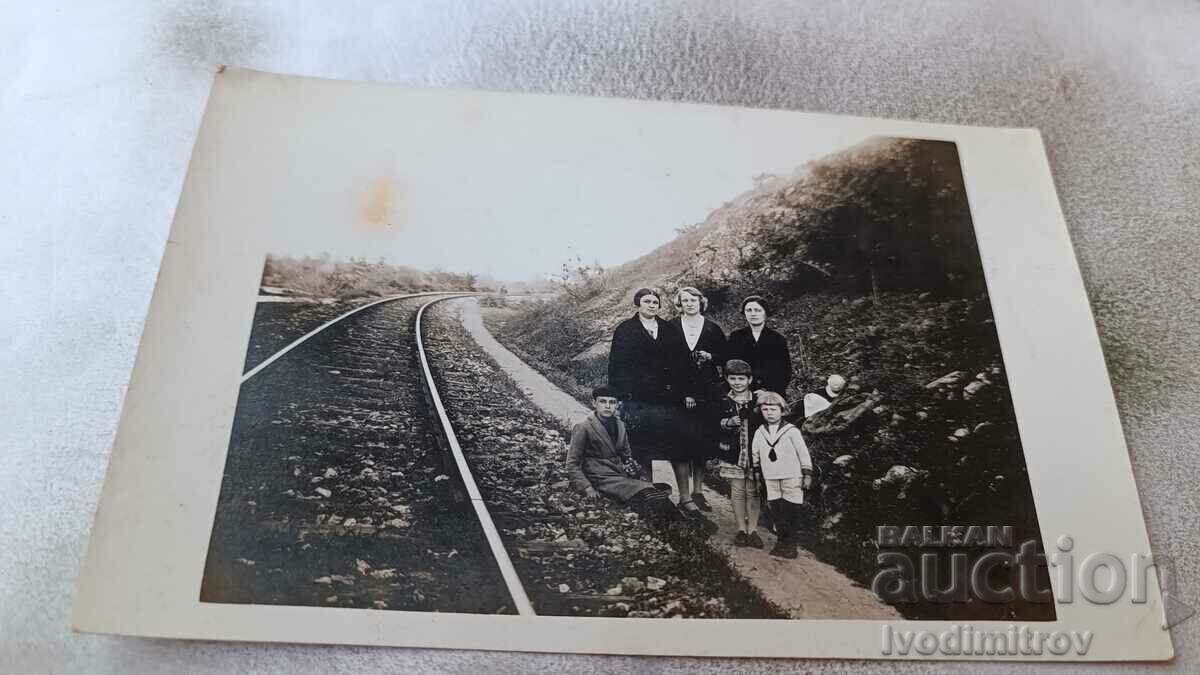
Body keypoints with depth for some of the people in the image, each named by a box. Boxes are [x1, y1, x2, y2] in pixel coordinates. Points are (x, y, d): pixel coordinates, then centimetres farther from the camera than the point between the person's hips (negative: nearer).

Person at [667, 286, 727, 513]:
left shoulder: (712, 328, 9)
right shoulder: (671, 328, 3)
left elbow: (725, 358, 15)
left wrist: (710, 357, -7)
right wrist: (680, 394, -8)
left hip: (706, 393, 2)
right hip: (678, 395, -2)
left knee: (702, 442, 5)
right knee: (681, 443, -8)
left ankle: (697, 490, 18)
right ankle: (684, 496, -4)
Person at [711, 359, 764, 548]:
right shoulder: (721, 403, 3)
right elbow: (715, 423, -7)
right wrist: (729, 423, -23)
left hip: (754, 453, 0)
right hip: (732, 454, 0)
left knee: (752, 491, 6)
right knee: (737, 491, 6)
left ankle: (753, 529, 15)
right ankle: (741, 530, 16)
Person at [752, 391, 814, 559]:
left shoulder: (791, 431, -5)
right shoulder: (759, 433, 7)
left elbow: (803, 453, -2)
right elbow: (755, 455, 16)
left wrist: (807, 475, -3)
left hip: (792, 478, -3)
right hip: (770, 479, 4)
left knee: (791, 512, 0)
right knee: (776, 511, 6)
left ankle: (791, 543, 9)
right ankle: (781, 540, 18)